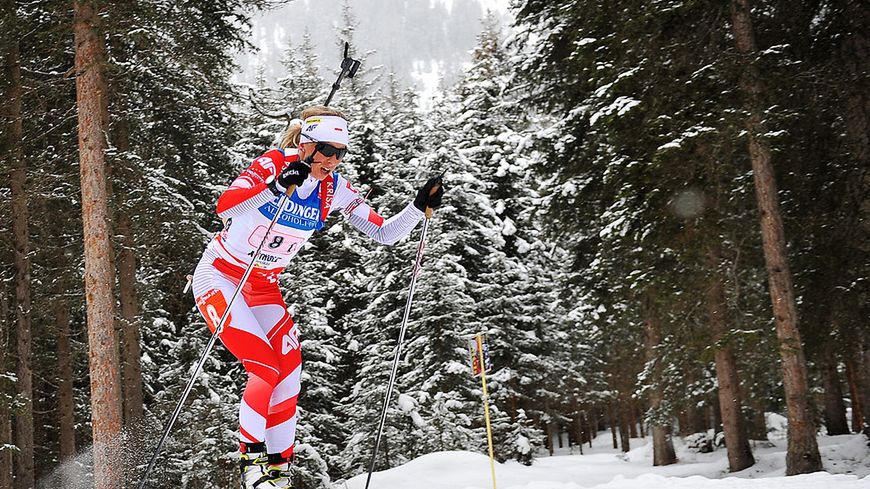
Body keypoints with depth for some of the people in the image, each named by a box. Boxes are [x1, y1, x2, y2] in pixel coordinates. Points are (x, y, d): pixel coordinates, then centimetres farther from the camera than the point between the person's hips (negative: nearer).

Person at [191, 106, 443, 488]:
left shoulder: (334, 189, -5)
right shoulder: (273, 164, -21)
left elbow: (383, 233, -2)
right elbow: (224, 207, -37)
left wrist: (419, 207, -16)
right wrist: (276, 186, -49)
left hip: (263, 287, 6)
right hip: (219, 276, -6)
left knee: (288, 375, -2)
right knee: (266, 366, -18)